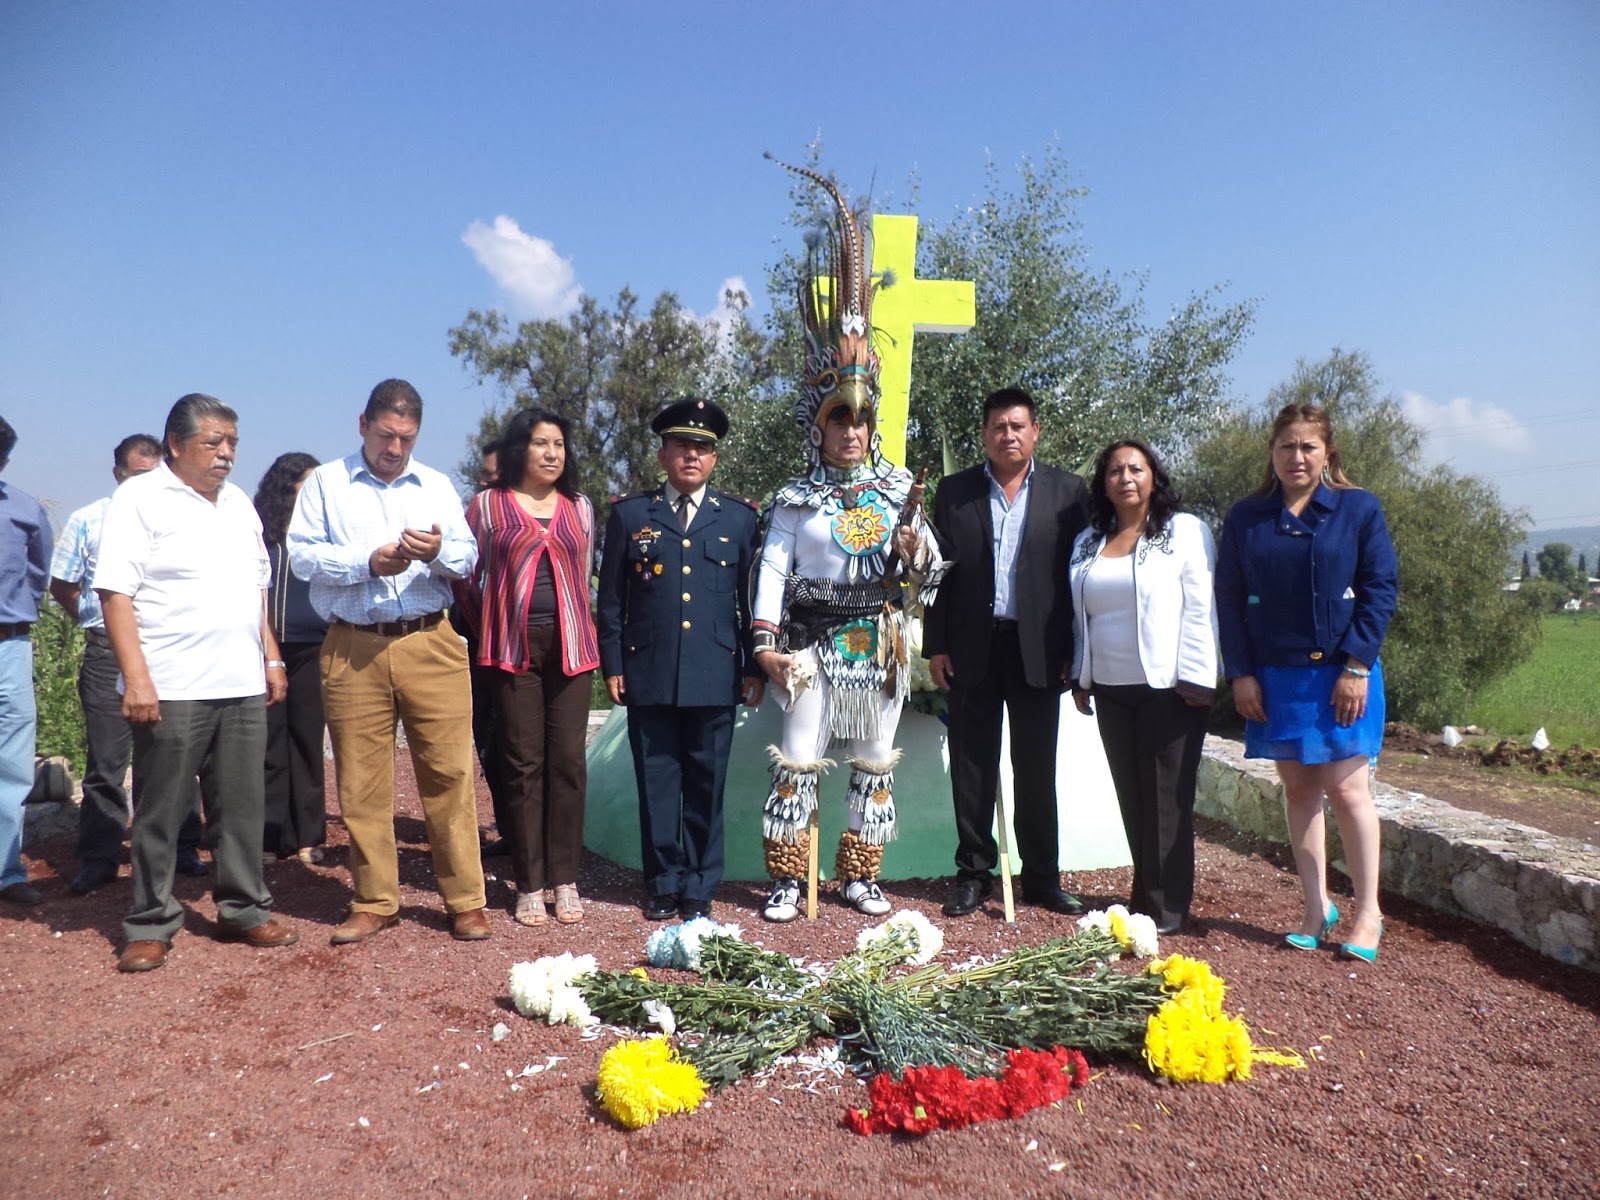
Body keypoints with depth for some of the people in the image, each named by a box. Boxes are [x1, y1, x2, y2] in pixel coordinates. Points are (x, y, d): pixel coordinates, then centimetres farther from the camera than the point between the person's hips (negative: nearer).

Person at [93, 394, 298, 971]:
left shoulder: (238, 503, 16)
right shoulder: (140, 498, -4)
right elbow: (115, 592, -11)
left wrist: (271, 655, 14)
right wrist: (136, 676, -17)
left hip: (243, 686, 6)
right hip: (171, 687, -5)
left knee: (242, 806, 10)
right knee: (159, 812, 4)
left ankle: (243, 910, 21)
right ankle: (149, 924, 17)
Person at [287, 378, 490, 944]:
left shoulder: (436, 486, 16)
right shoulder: (325, 483, 11)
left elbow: (467, 558, 7)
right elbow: (302, 554, 0)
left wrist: (439, 551, -14)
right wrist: (368, 562, -12)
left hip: (431, 645, 0)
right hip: (352, 650, 0)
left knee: (449, 772, -2)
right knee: (362, 781, 5)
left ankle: (466, 901, 7)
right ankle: (374, 903, 18)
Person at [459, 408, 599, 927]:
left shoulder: (579, 507, 12)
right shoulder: (488, 504, 5)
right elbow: (467, 576, 9)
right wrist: (488, 630, 9)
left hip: (570, 646, 2)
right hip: (515, 648, -2)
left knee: (568, 761, 1)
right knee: (523, 763, 1)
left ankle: (565, 880, 10)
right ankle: (529, 885, 9)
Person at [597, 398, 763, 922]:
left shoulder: (740, 518, 9)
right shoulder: (629, 514, 8)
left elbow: (753, 599, 9)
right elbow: (610, 598, 8)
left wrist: (754, 667, 5)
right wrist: (612, 665, 2)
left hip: (715, 677, 0)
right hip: (648, 675, 0)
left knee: (706, 786, 6)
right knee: (657, 784, 6)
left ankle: (700, 888, 19)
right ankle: (664, 883, 21)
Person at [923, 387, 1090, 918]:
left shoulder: (1068, 491, 4)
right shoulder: (955, 491, 6)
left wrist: (1074, 651, -4)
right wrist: (935, 646, 0)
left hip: (1038, 650, -1)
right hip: (971, 648, 1)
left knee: (1036, 770, 8)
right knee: (972, 768, 7)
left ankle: (1042, 877, 19)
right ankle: (974, 874, 18)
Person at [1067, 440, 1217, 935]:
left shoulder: (1186, 531, 0)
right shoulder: (1088, 542, 15)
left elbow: (1200, 609, -6)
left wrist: (1196, 679, -12)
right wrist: (1081, 678, 13)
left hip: (1168, 688, -5)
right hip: (1111, 690, 5)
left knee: (1167, 799, -1)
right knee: (1132, 798, 8)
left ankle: (1167, 907, 8)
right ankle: (1143, 896, 18)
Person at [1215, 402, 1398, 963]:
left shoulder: (1359, 509, 1)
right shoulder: (1245, 518, 6)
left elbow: (1382, 588, -3)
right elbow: (1229, 599, 5)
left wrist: (1356, 667, -11)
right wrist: (1240, 674, -2)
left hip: (1342, 674, -2)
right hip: (1274, 677, 3)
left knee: (1346, 789, -1)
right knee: (1298, 789, 7)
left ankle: (1368, 911, 14)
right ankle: (1317, 906, 18)